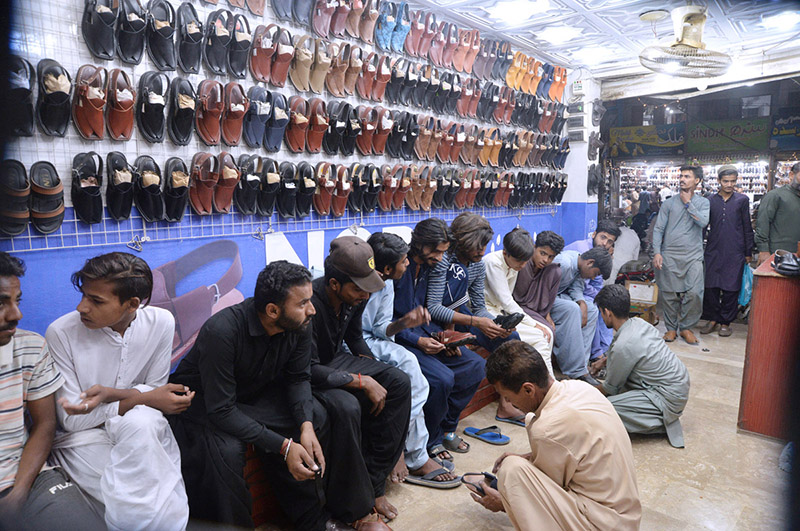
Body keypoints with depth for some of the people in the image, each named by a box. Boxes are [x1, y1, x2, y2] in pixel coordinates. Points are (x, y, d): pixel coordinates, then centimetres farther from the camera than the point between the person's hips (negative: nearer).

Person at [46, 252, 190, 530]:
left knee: (139, 423, -34)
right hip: (83, 436, -3)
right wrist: (144, 399, -22)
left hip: (144, 428, 3)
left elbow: (155, 389, 0)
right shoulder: (61, 332, -15)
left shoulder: (160, 322, -9)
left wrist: (111, 394, -22)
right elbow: (71, 419, -12)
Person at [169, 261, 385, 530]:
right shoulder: (221, 331, -34)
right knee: (224, 452, -35)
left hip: (255, 394, 6)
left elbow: (298, 379, -4)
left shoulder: (299, 326, -15)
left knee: (319, 418, -12)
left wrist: (306, 425, -23)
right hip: (202, 403, -5)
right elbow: (221, 410, -32)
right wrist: (284, 446, -35)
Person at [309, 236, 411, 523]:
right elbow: (310, 370, -30)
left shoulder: (356, 296, -7)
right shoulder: (309, 304, -32)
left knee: (398, 382, -9)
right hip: (307, 376, -8)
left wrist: (378, 374, 2)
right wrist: (363, 382, -28)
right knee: (346, 406, -35)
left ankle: (375, 482, -4)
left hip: (336, 359, 8)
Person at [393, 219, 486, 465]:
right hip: (397, 339, -9)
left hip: (423, 333, 9)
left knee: (476, 365, -2)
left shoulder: (430, 267, 9)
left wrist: (441, 337, -1)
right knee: (442, 377, -28)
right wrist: (417, 341, -21)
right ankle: (430, 441, -3)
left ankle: (446, 427, 10)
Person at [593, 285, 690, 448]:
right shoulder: (639, 323, -1)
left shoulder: (623, 345, -25)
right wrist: (603, 361, 34)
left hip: (669, 398, -9)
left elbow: (610, 388, -9)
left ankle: (662, 422, -4)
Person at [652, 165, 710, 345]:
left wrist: (688, 203, -5)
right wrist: (657, 252, -6)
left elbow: (703, 222, -11)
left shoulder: (702, 202, 9)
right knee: (668, 293, 1)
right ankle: (671, 327, 16)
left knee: (694, 293, -10)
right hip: (669, 255, 1)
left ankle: (686, 327, 9)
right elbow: (658, 228, 4)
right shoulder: (670, 203, 9)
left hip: (693, 256, 0)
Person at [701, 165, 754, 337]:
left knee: (730, 289, 3)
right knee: (711, 287, 2)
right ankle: (713, 319, 15)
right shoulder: (711, 201, 6)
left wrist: (748, 253, 4)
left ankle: (726, 322, 14)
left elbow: (747, 228, 6)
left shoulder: (742, 200, 4)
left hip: (735, 252, -1)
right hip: (714, 251, 1)